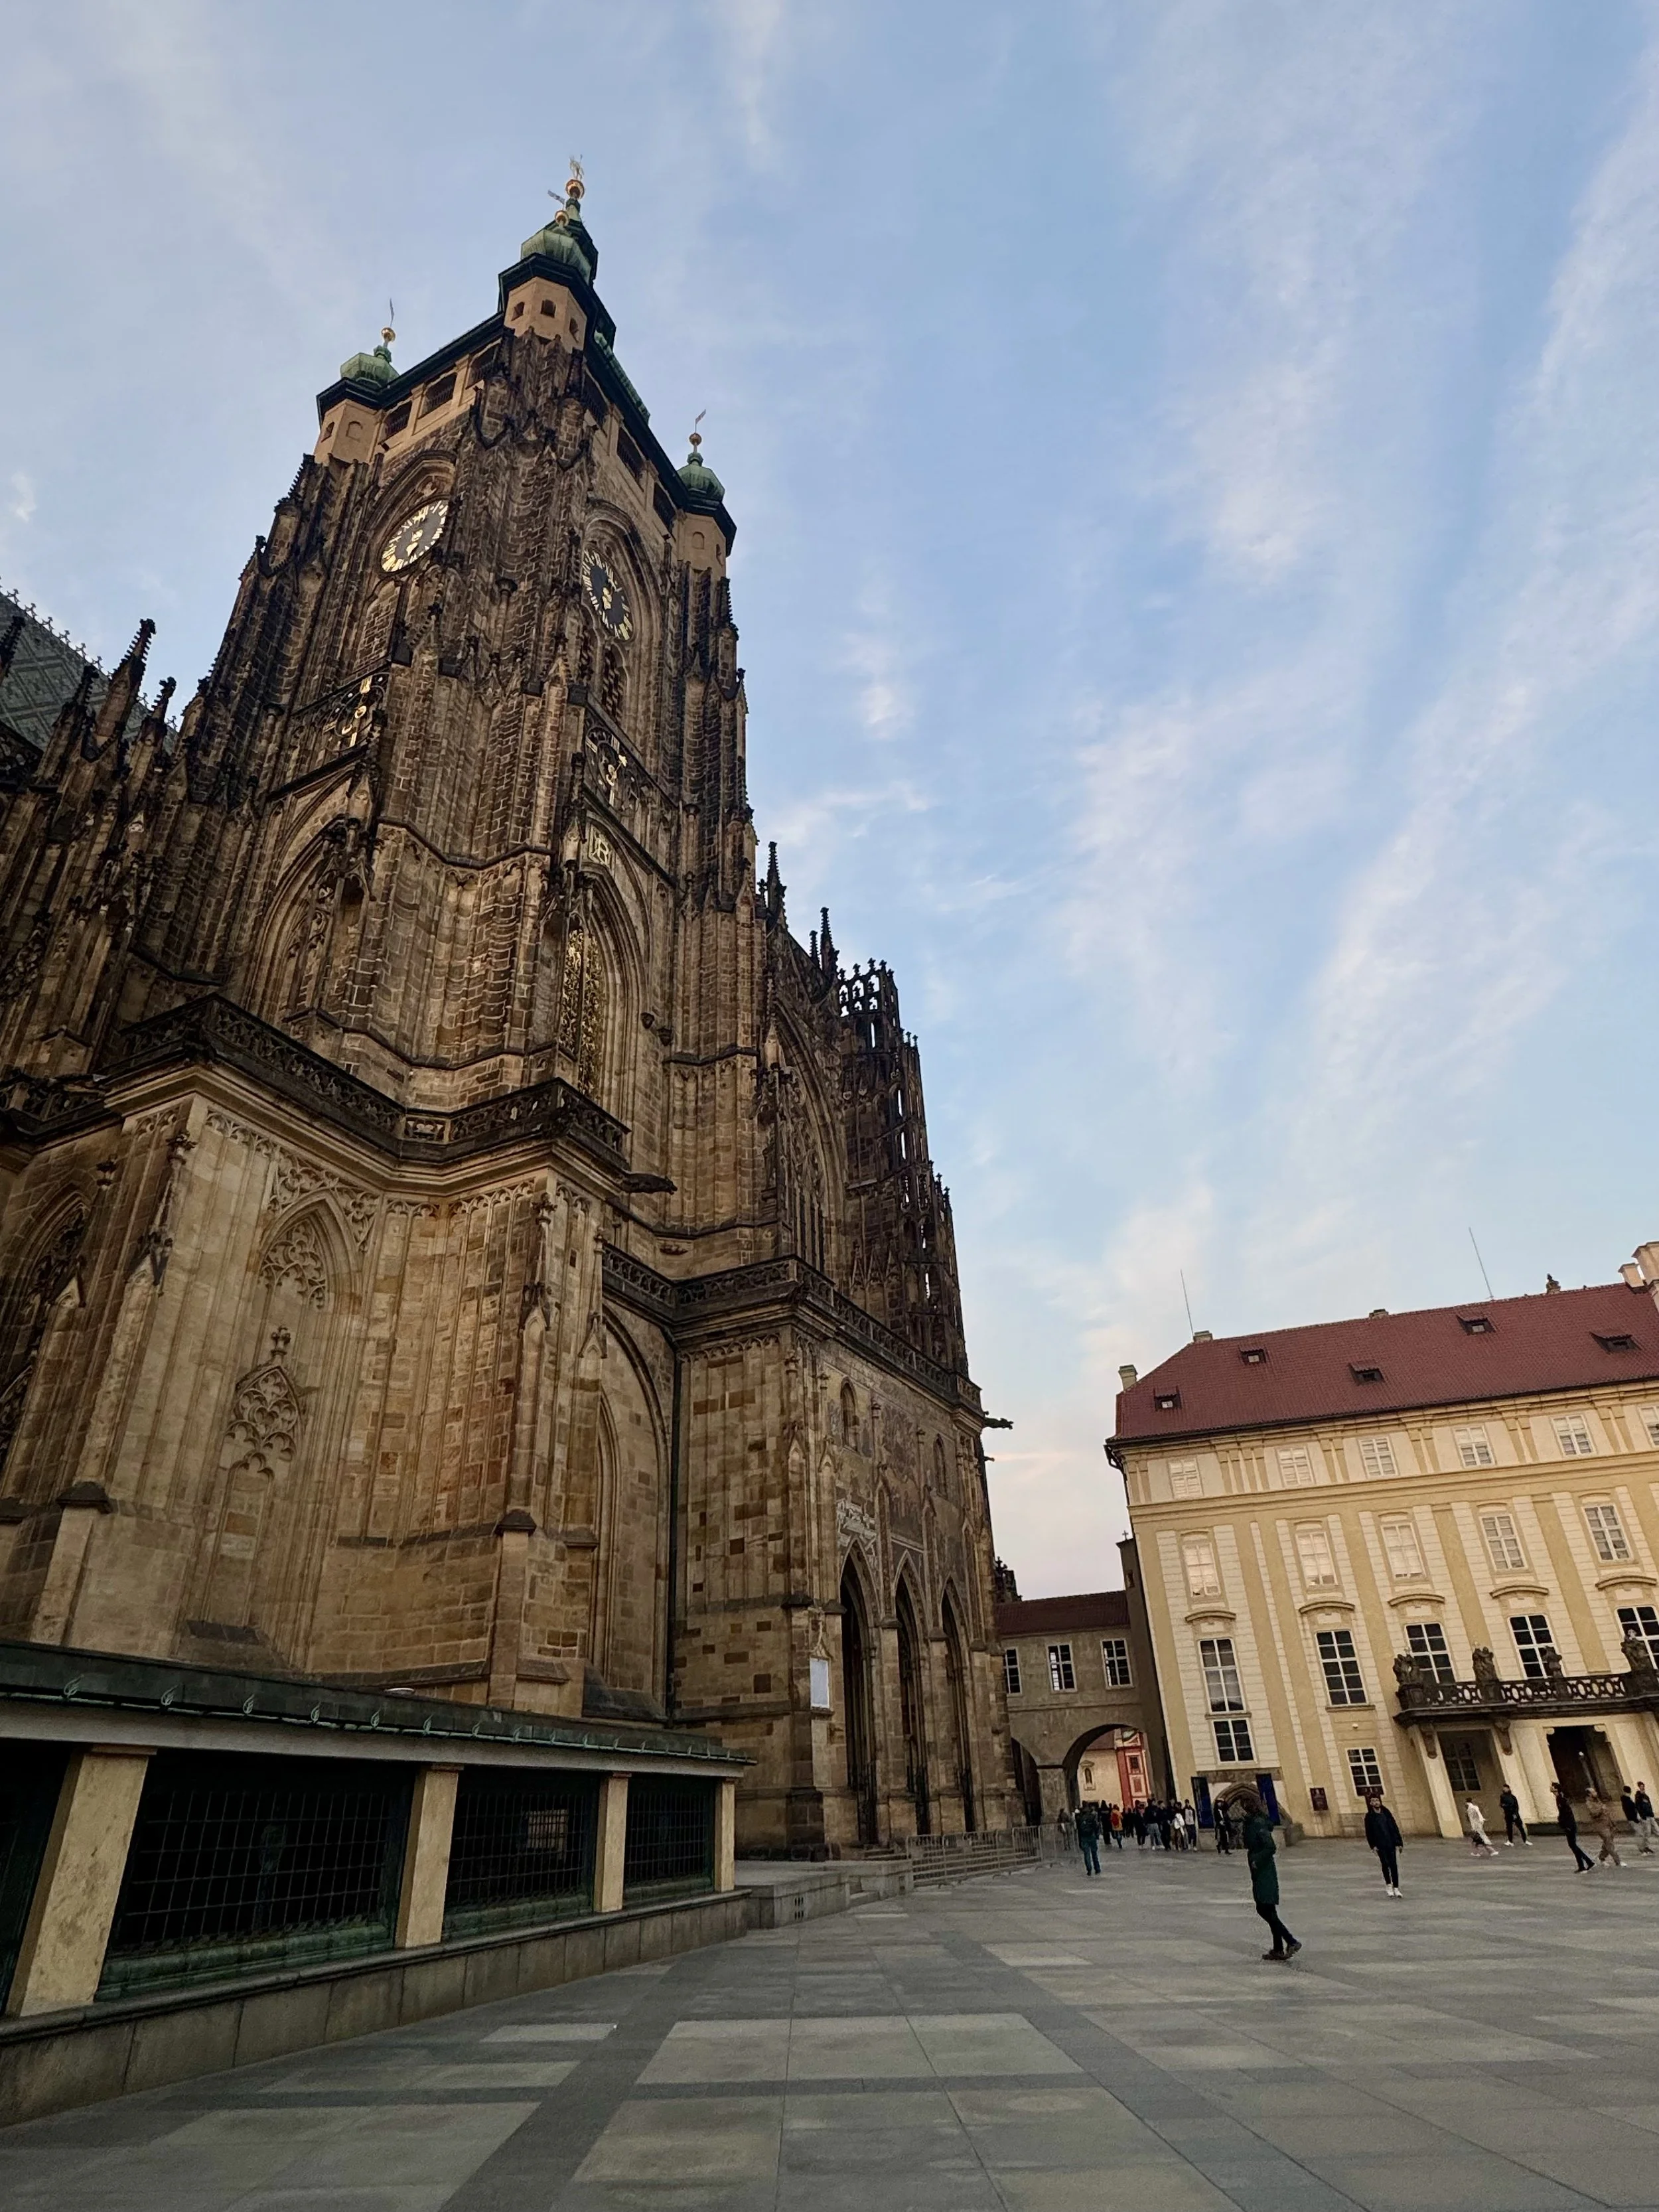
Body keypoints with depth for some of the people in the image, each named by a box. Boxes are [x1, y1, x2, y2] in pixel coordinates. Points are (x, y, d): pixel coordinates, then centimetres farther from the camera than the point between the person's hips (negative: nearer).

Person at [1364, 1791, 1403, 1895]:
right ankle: (1388, 1885, 8)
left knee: (1394, 1865, 0)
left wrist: (1397, 1843, 2)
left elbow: (1395, 1828, 8)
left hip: (1391, 1844, 2)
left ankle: (1396, 1888, 9)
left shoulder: (1386, 1813, 7)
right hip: (1380, 1846, -2)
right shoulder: (1369, 1816, 2)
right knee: (1385, 1864, -9)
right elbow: (1368, 1832, 1)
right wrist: (1373, 1845, -7)